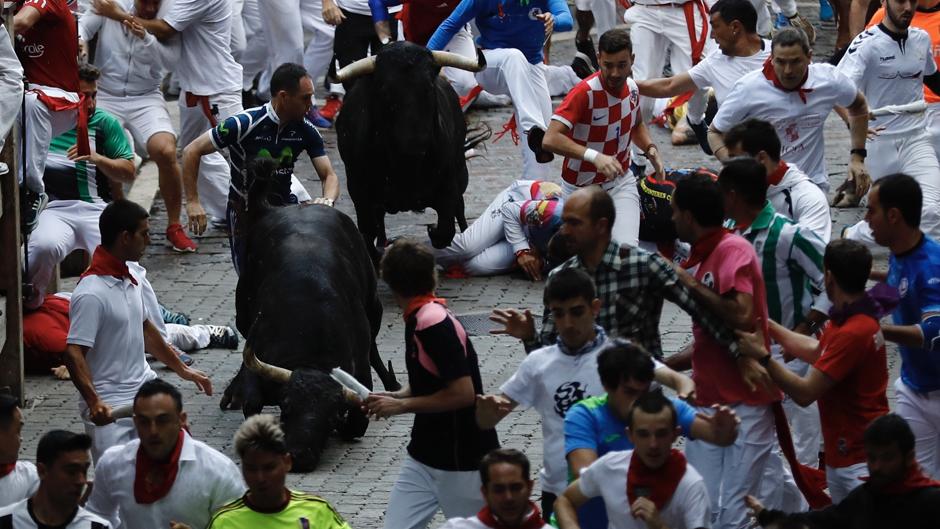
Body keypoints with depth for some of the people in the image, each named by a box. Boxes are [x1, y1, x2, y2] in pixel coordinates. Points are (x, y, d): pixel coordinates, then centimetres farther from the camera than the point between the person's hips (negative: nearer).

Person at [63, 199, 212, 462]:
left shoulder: (134, 275, 6)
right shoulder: (91, 294, -22)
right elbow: (74, 354, -25)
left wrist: (182, 369, 28)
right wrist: (94, 402, -38)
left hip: (144, 389, 9)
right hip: (110, 405, -8)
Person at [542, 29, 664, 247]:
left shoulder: (631, 87, -4)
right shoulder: (584, 93, -25)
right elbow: (550, 139, -36)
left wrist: (650, 149, -1)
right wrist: (594, 156, -48)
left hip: (621, 183, 4)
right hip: (581, 189, -4)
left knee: (627, 249, -18)